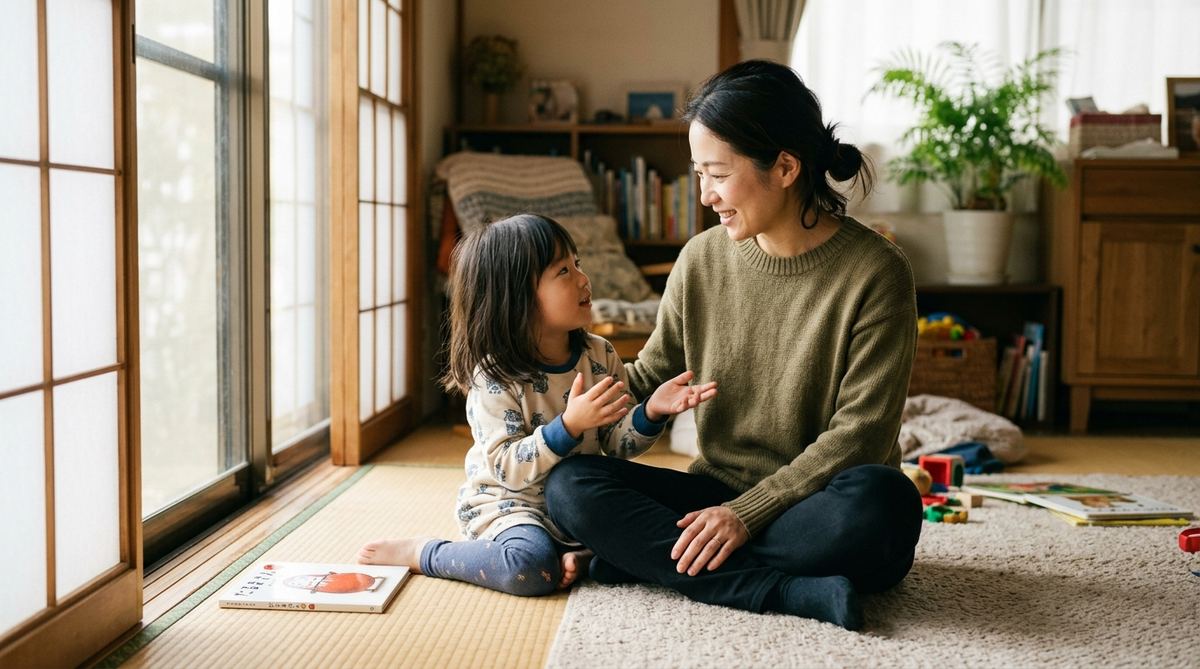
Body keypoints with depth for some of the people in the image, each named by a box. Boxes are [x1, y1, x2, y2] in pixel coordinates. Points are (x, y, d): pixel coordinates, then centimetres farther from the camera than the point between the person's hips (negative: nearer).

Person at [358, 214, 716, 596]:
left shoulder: (600, 356, 0)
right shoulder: (494, 376, -17)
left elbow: (616, 443, 3)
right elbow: (508, 468, -23)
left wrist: (651, 411, -18)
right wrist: (570, 425, -36)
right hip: (510, 503, -5)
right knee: (531, 566, -33)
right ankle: (420, 554, -11)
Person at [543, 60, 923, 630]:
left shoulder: (874, 273, -12)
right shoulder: (703, 260, 2)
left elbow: (858, 434, -15)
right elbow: (647, 378, 13)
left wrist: (748, 513, -22)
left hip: (817, 508, -4)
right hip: (717, 495, 4)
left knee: (883, 499, -38)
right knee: (570, 485, -19)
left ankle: (645, 555, -22)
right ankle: (794, 593, -28)